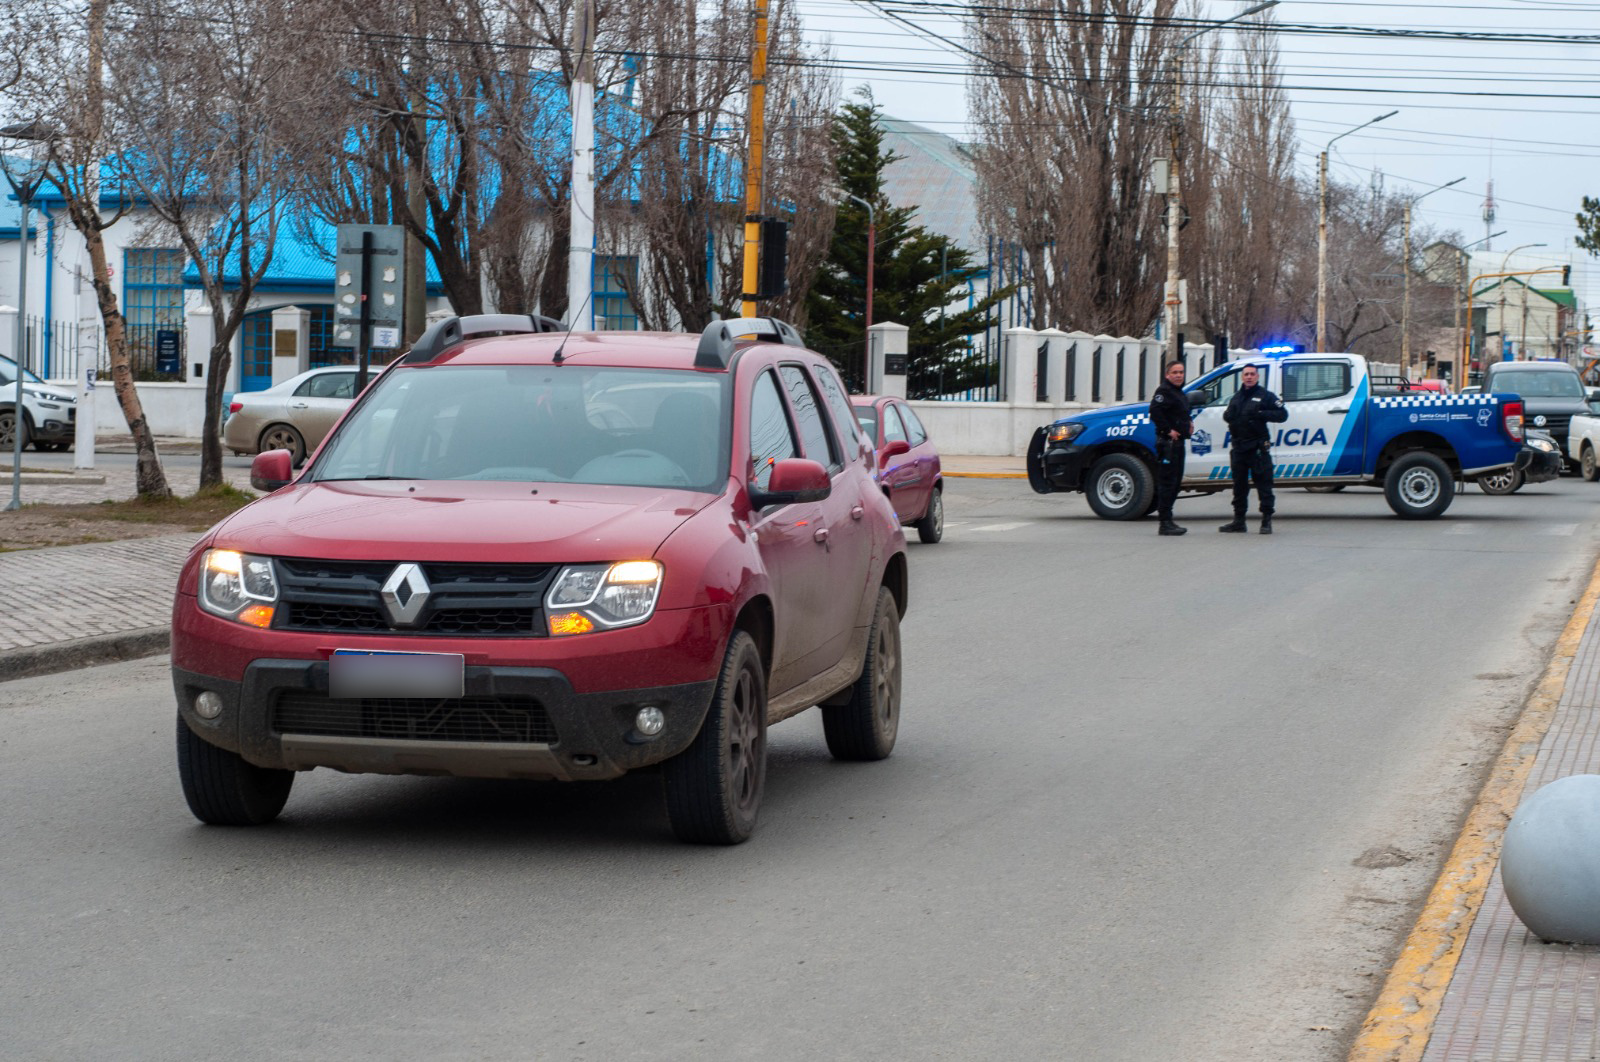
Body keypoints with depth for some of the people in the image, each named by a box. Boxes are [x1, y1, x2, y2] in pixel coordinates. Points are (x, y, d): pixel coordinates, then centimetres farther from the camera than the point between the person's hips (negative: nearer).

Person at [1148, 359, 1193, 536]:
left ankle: (1168, 521, 21)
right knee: (1167, 482, -10)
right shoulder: (1164, 391, -12)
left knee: (1175, 481, 14)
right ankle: (1166, 523, -12)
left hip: (1178, 442, 11)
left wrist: (1189, 422, 17)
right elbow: (1155, 411, -26)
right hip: (1168, 442, -11)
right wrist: (1168, 430, -25)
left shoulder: (1179, 393, 19)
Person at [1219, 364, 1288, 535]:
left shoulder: (1265, 396, -1)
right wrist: (1228, 415, 4)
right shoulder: (1237, 396, 18)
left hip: (1258, 448, -6)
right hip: (1239, 447, 6)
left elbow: (1282, 414, -6)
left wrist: (1261, 414, -18)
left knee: (1263, 484, -6)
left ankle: (1267, 521, -4)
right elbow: (1228, 415, 29)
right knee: (1239, 485, 10)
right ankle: (1238, 521, 17)